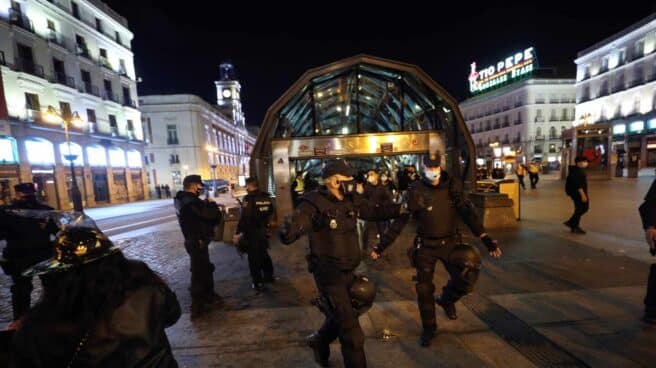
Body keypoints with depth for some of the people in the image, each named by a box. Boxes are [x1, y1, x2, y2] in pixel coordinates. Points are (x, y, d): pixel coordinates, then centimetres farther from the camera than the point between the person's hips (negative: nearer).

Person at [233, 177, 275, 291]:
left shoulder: (249, 198, -18)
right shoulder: (266, 197, 3)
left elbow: (244, 218, -21)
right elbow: (270, 212, 13)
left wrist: (238, 234, -16)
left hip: (252, 232, -6)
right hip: (264, 230, 6)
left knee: (254, 257, 6)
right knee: (264, 254, 21)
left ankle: (257, 283, 13)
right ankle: (269, 276, 33)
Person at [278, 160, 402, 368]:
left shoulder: (351, 200, 0)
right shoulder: (314, 203, -21)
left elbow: (374, 212, 13)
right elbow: (287, 236, -26)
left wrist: (400, 209, 5)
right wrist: (288, 230, -49)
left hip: (349, 271, 8)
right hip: (329, 275, -7)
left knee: (341, 317, 28)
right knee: (351, 332, 5)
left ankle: (319, 341, 57)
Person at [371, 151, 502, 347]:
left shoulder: (453, 186, -7)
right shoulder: (416, 191, -12)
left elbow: (467, 213, -2)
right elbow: (399, 220, -11)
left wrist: (486, 238, -11)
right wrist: (381, 245, -15)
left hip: (450, 242, 2)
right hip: (426, 246, -1)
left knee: (467, 279, -8)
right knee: (424, 289, 6)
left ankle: (446, 298, 27)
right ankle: (428, 328, 32)